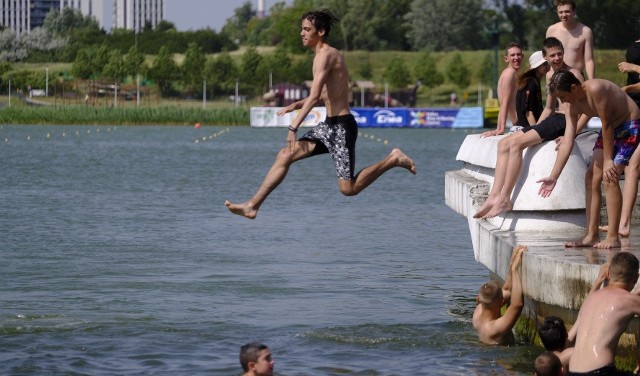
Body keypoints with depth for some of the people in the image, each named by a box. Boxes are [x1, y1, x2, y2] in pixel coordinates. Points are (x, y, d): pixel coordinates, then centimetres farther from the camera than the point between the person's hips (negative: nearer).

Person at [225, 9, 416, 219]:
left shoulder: (325, 55, -15)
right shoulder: (328, 55, 15)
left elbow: (315, 96, -25)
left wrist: (293, 127, -28)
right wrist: (296, 105, 12)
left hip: (342, 127, -10)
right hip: (330, 125, 10)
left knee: (348, 189, -6)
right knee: (285, 155, 2)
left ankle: (393, 159, 7)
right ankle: (252, 206, 2)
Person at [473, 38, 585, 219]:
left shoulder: (572, 74, -9)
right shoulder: (550, 75, 18)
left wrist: (571, 134, -24)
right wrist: (534, 129, 15)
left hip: (565, 121, -9)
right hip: (553, 118, 9)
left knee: (517, 142, -23)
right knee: (504, 144, 0)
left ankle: (504, 199, -24)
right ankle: (494, 196, -11)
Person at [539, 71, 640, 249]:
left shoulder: (595, 89, -29)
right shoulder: (574, 105, -4)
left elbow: (607, 125, -25)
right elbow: (568, 141, -5)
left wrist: (608, 161, -19)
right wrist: (553, 177, -9)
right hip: (611, 128, 9)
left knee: (609, 178, -18)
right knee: (591, 178, 4)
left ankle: (613, 237, -16)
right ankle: (592, 235, 9)